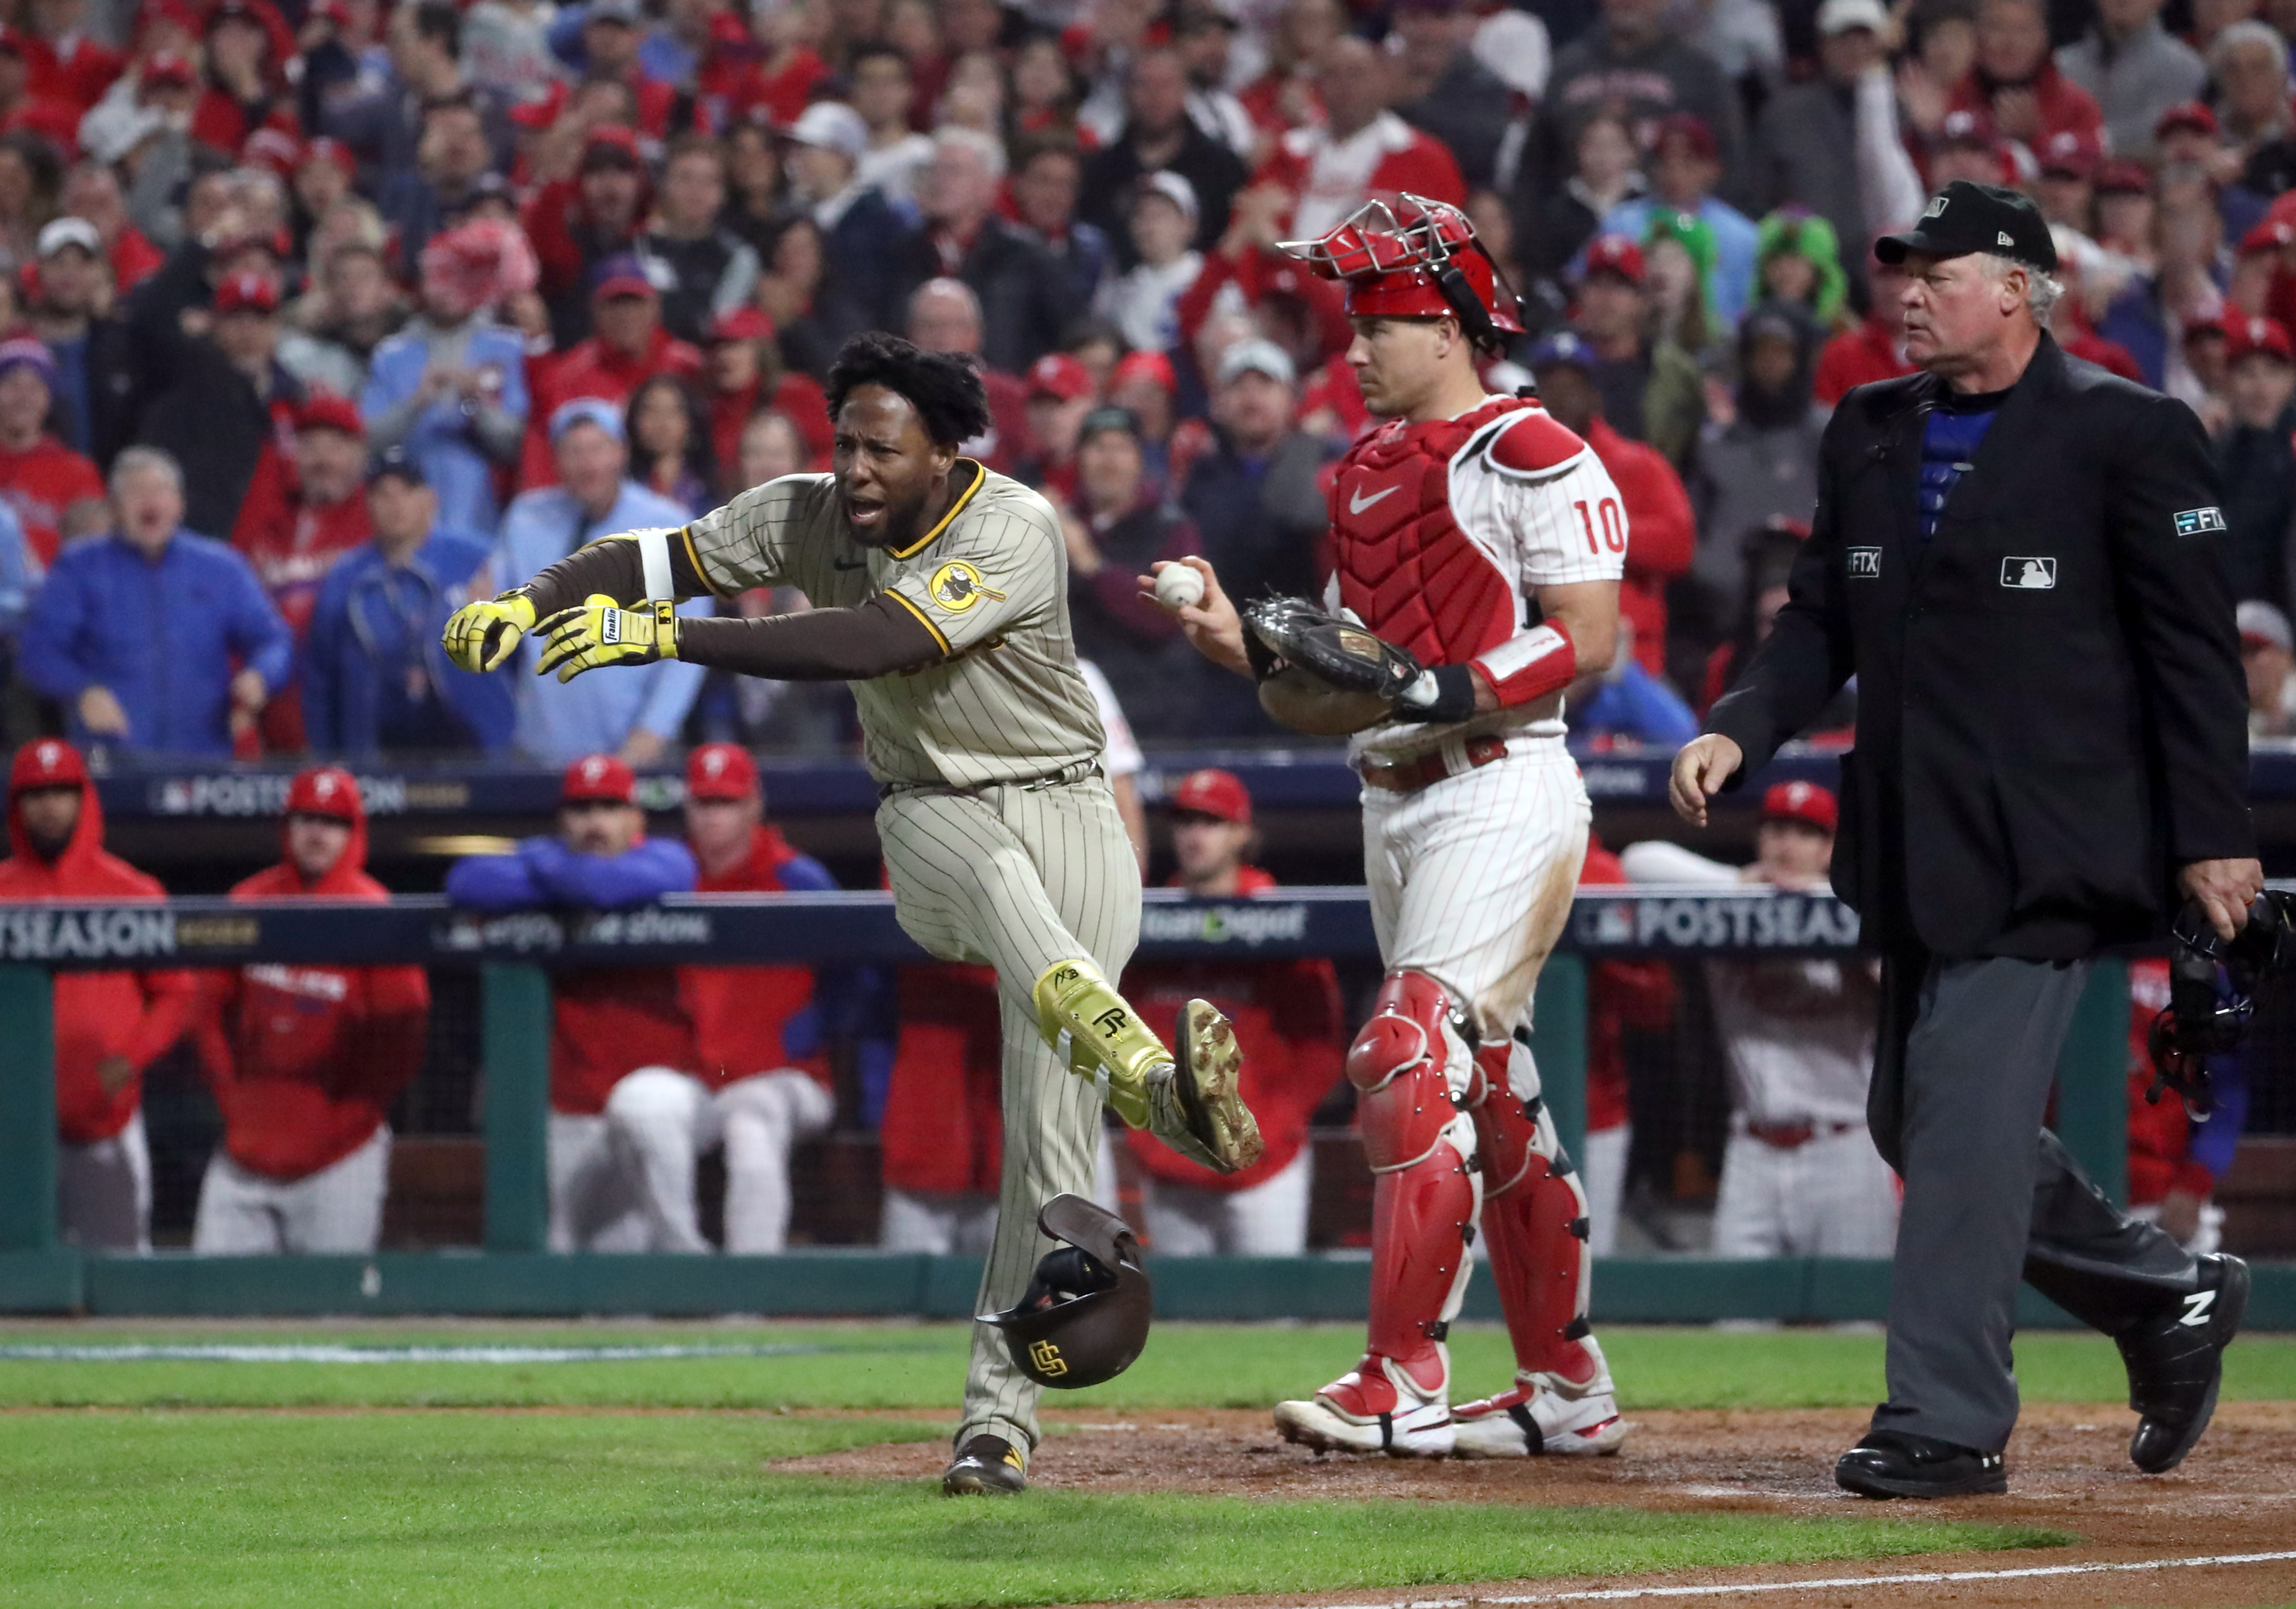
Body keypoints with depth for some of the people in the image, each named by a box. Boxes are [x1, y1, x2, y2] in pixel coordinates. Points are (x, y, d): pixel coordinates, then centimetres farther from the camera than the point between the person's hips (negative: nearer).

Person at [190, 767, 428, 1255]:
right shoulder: (250, 901, 7)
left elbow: (401, 1031, -6)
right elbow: (213, 1009, 13)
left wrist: (355, 1113, -8)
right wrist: (232, 1095, 4)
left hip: (342, 1157, -4)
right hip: (248, 1145, 4)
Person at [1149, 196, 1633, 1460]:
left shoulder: (1530, 456, -9)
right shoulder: (1365, 470, 18)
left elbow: (1588, 639, -15)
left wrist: (1443, 692, -22)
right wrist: (1242, 642, 2)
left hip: (1502, 793, -9)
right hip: (1393, 802, 9)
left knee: (1412, 1062, -17)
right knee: (1487, 1089, 11)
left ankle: (1403, 1384, -16)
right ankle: (1567, 1389, 17)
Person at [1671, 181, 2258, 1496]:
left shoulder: (2128, 436, -6)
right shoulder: (1872, 434, 13)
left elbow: (2193, 645, -7)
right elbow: (1823, 619, 16)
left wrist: (2213, 832, -10)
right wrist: (1744, 730, -3)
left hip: (2045, 853, -8)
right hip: (1915, 847, 8)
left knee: (1967, 1110, -12)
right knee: (1921, 1124, 12)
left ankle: (1948, 1423, -8)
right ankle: (2166, 1299, 29)